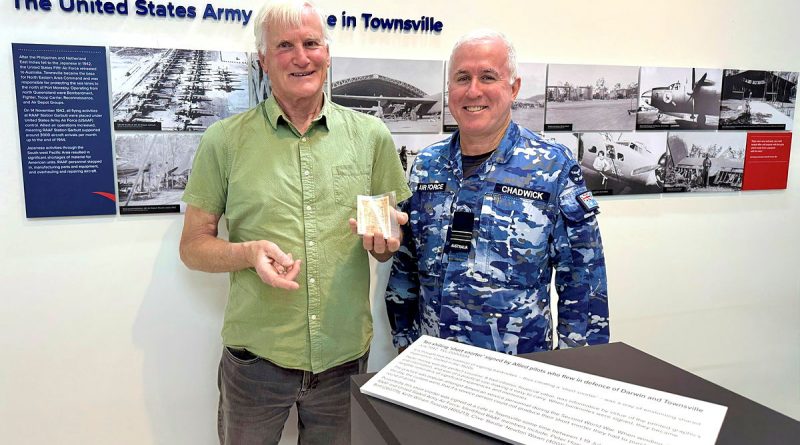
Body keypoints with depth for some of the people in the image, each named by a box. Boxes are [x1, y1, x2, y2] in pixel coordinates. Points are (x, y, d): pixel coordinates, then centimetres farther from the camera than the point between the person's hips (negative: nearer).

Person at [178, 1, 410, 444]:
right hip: (256, 357, -1)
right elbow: (193, 246, 0)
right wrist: (249, 252, -19)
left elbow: (393, 240, 8)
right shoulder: (225, 140, -3)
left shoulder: (371, 135, 1)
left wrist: (385, 240, -15)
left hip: (345, 356, 2)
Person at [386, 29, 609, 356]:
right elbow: (404, 266, 8)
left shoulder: (554, 168, -11)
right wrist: (404, 339, 7)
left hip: (518, 365, -3)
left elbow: (582, 283, -8)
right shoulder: (426, 165, 0)